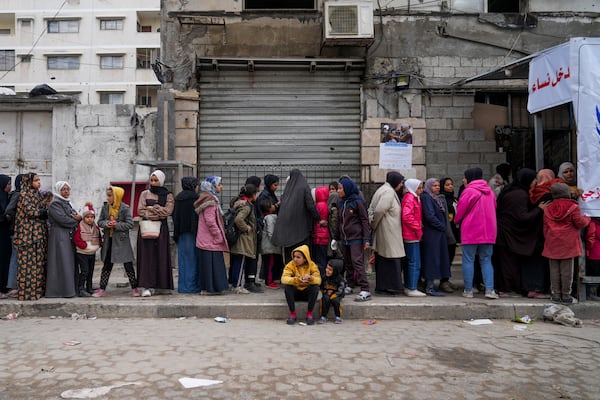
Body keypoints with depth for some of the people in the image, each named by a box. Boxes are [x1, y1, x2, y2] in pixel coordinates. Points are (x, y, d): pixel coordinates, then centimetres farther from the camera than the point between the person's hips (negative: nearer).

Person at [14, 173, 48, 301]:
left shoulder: (38, 194, 17)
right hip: (29, 232, -8)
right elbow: (30, 211, -15)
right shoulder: (24, 195, -7)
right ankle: (27, 291, -1)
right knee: (29, 261, -6)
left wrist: (47, 210, -3)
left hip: (40, 232, 8)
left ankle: (38, 288, 12)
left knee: (39, 260, 7)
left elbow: (44, 210, 18)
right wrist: (46, 211, -6)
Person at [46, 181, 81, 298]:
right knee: (62, 263, -7)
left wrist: (79, 218, -8)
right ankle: (63, 290, -3)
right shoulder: (55, 204, -7)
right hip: (59, 237, -8)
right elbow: (63, 219, -19)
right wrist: (76, 220, -4)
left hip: (69, 237, 8)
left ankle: (70, 288, 12)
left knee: (70, 262, 8)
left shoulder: (67, 204, 20)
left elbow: (75, 217, 16)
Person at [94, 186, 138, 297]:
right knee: (107, 265, 10)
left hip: (122, 241, -4)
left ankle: (134, 288, 13)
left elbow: (130, 224, -12)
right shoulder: (105, 207, 5)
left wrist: (116, 225, -19)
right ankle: (102, 289, 18)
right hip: (109, 240, 4)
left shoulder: (125, 208, -9)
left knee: (128, 265, 1)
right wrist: (106, 224, -11)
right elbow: (100, 221, 10)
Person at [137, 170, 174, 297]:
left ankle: (163, 286, 6)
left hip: (161, 229, 0)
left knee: (161, 257, 0)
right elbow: (140, 211, -1)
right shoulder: (145, 194, 11)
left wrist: (151, 208, -6)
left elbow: (167, 211, -6)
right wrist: (158, 212, -8)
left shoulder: (168, 196, 9)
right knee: (147, 256, -6)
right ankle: (147, 286, -8)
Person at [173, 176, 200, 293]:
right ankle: (192, 285, 3)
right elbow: (198, 216, -14)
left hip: (181, 233, 6)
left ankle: (182, 286, 15)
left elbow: (174, 216, 12)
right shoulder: (194, 198, -11)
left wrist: (176, 233, 16)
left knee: (183, 258, 10)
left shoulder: (178, 198, 9)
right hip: (192, 231, -6)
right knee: (192, 258, 0)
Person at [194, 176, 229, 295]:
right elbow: (210, 221, -20)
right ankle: (210, 288, 0)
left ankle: (206, 287, 17)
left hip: (205, 240, 10)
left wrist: (219, 235, 19)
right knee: (212, 262, -5)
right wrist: (219, 236, -14)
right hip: (211, 240, -10)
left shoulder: (211, 199, 17)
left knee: (207, 263, 12)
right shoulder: (209, 200, -14)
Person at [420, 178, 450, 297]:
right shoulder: (426, 198, -9)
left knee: (438, 258, 9)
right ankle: (430, 287, -3)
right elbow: (429, 216, -17)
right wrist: (442, 226, -9)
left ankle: (430, 285, 14)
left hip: (439, 233, 9)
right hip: (431, 234, -9)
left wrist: (443, 226, 6)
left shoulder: (437, 199, 19)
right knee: (432, 258, -7)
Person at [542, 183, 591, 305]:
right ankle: (566, 295, 8)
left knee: (554, 270, 8)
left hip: (552, 245, 4)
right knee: (566, 270, 3)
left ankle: (555, 295, 13)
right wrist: (587, 219, 16)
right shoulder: (573, 207, -9)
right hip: (568, 244, -3)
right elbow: (580, 223, -5)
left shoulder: (548, 209, 5)